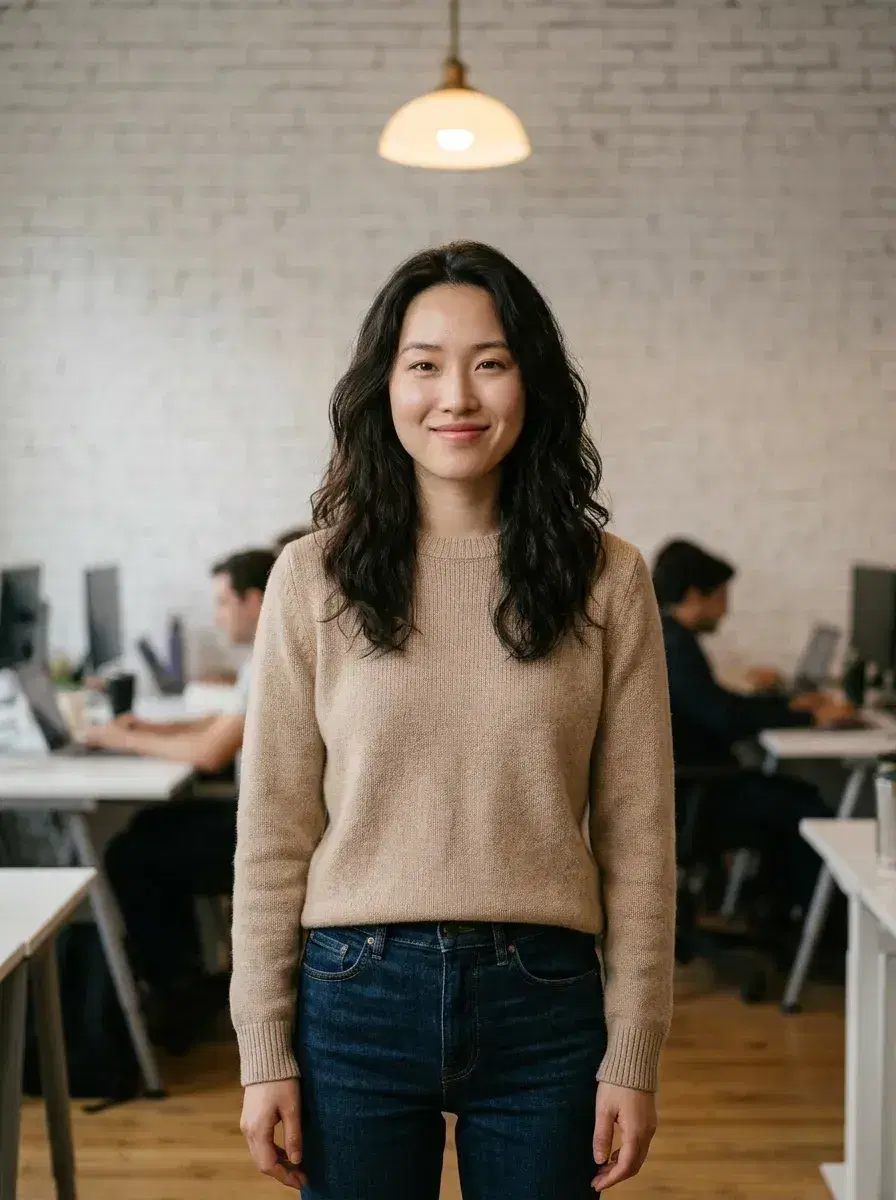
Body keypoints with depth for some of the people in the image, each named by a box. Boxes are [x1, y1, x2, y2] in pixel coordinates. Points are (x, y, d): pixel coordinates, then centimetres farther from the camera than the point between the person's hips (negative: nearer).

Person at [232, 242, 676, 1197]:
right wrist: (264, 1050, -1)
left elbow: (637, 834, 0)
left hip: (544, 1003, 0)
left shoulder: (605, 581, -2)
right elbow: (274, 831, 0)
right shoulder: (314, 578, -2)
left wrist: (633, 1055, -1)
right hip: (358, 996, 0)